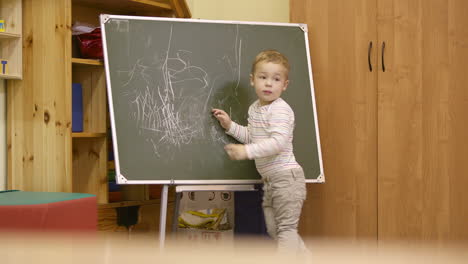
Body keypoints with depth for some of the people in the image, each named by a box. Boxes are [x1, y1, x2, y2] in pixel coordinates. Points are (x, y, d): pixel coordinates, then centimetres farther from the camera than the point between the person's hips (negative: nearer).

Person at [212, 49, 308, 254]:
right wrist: (230, 126, 11)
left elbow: (278, 142, -29)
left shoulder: (280, 110, -17)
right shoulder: (254, 109, 11)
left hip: (287, 177, -10)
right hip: (269, 179, 10)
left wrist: (247, 151, -36)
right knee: (273, 230, 16)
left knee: (286, 227, -7)